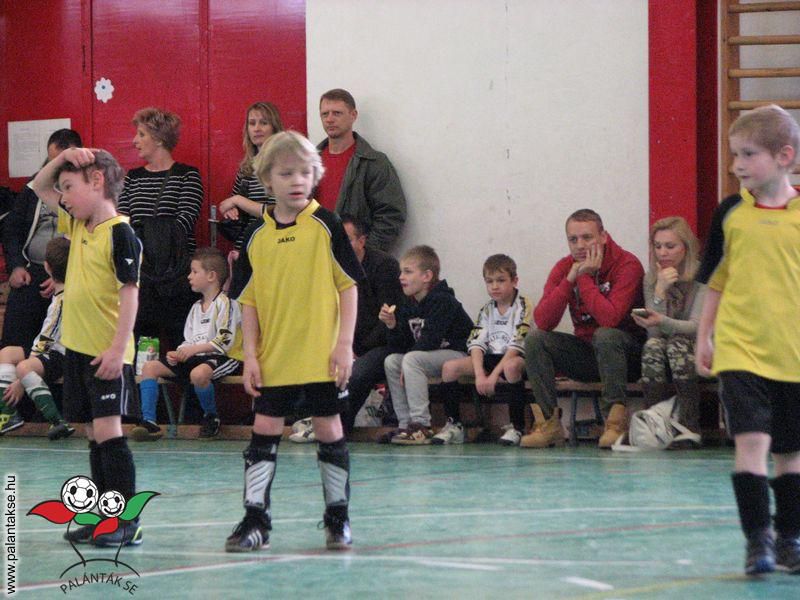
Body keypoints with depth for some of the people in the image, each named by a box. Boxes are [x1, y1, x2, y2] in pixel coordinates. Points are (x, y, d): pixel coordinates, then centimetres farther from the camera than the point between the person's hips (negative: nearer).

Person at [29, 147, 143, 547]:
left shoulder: (119, 232, -13)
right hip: (78, 348, 8)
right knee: (93, 433, 11)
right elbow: (39, 188, 24)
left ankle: (128, 521, -7)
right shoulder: (77, 226, 12)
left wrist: (118, 348, -22)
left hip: (107, 353, -8)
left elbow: (129, 292, -17)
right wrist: (62, 157, 6)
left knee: (108, 430, -10)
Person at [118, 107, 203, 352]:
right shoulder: (133, 177, 17)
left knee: (175, 341, -7)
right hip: (137, 271, 4)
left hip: (175, 274, -4)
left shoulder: (186, 175, 2)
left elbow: (186, 220, -9)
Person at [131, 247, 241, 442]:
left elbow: (225, 342, -15)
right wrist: (178, 354, 0)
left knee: (198, 373, -42)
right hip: (193, 357, 9)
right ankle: (149, 422, -18)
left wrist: (194, 349, -17)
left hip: (218, 358, -9)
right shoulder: (196, 308, 21)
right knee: (149, 366, -8)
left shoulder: (224, 303, -6)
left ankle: (211, 417, -13)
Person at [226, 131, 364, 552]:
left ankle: (338, 518, 16)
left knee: (329, 430, 5)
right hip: (273, 357, 3)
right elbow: (249, 301, 7)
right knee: (264, 432, 2)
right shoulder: (257, 237, 4)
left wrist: (344, 344, -8)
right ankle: (255, 520, 6)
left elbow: (349, 285, -2)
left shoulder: (325, 226, -4)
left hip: (321, 355, -2)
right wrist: (250, 356, 0)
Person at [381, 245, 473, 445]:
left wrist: (408, 359, -18)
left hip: (461, 354, -9)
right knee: (391, 361, -6)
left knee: (411, 359, -27)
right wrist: (392, 326, -9)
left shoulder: (442, 301, -16)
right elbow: (402, 347, 7)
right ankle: (405, 424, -7)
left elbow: (431, 340, -23)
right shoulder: (407, 306, 8)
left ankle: (421, 426, -29)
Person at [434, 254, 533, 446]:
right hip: (491, 358, 6)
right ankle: (453, 425, -7)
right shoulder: (487, 310, 10)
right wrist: (479, 374, -18)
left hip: (516, 358, -6)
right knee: (449, 367, -13)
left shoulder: (524, 307, -8)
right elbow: (477, 343, 0)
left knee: (511, 366, -41)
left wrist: (493, 376, -24)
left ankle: (516, 428, -32)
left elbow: (517, 345, -17)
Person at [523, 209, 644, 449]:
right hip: (585, 353, 5)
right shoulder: (564, 268, -2)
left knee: (604, 335, -35)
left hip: (627, 354, -5)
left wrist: (584, 277, -25)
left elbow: (610, 318, -33)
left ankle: (616, 423, -31)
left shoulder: (627, 265, -18)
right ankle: (548, 423, -18)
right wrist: (570, 278, -23)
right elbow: (542, 321, -16)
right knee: (534, 338, -14)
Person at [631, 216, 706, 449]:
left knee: (677, 344, -34)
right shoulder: (651, 279, 3)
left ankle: (690, 428, -35)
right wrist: (660, 291, -21)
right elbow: (654, 333, -8)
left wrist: (662, 322, -38)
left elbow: (698, 327, -19)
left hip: (697, 352, -3)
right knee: (653, 346, -29)